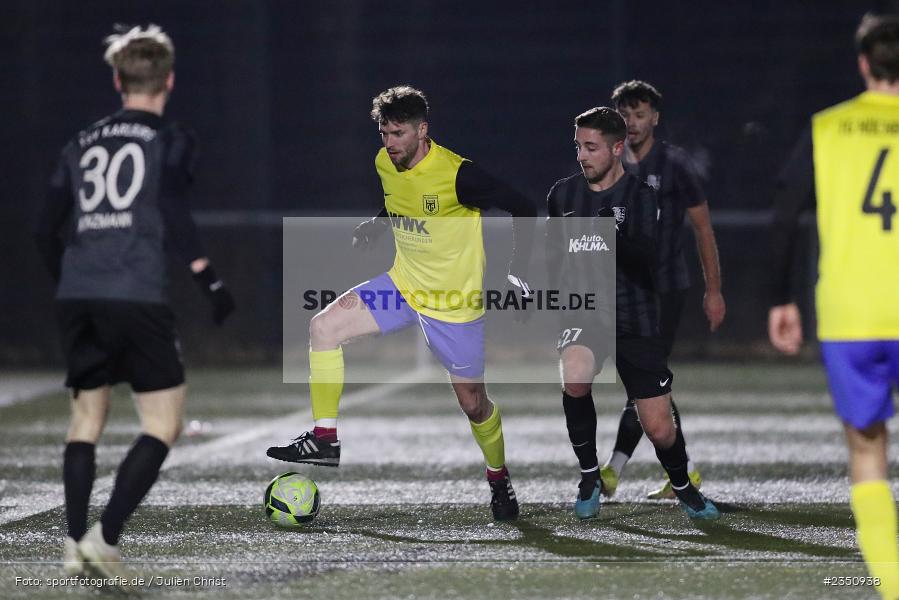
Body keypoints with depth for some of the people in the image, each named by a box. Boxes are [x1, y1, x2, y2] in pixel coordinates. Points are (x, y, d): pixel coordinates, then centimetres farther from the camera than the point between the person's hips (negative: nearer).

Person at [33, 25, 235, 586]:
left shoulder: (83, 143, 15)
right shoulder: (171, 140, 1)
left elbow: (48, 229, 15)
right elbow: (175, 217, -14)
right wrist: (211, 281, -10)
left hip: (78, 298, 5)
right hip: (138, 298, -5)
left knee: (87, 415, 17)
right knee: (163, 424, 1)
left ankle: (76, 543, 10)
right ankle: (106, 536, -13)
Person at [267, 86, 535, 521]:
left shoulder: (457, 174, -23)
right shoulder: (385, 165, -3)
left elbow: (521, 209, -15)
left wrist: (517, 268, -22)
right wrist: (374, 227, 0)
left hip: (454, 301, -6)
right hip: (404, 284, 6)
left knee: (472, 402, 2)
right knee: (324, 325, -12)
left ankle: (499, 481, 29)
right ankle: (324, 439, -7)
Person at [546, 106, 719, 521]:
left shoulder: (642, 197, -7)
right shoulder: (562, 194, 5)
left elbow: (651, 258, -20)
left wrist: (613, 236, -35)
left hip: (635, 321, -2)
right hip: (583, 314, 2)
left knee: (659, 430, 0)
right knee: (574, 377, -32)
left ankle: (682, 485, 34)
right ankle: (590, 476, -9)